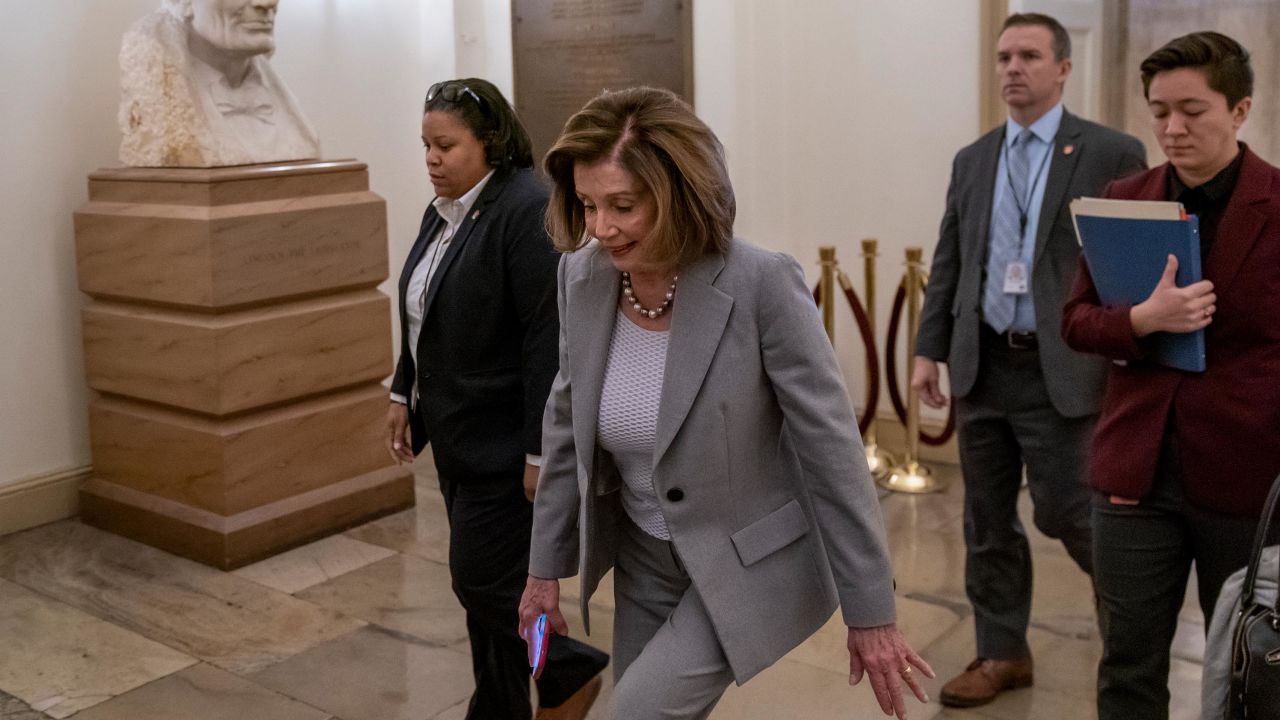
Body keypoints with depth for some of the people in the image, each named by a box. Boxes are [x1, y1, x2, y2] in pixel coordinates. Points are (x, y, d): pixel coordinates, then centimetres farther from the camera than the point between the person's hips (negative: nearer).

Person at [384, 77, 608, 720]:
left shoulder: (528, 210, -19)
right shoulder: (444, 210, 10)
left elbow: (549, 339, -23)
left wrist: (541, 451, -23)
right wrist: (404, 395, 17)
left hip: (504, 442, -9)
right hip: (459, 436, 9)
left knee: (482, 579, -3)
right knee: (486, 580, 15)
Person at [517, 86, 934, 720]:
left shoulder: (763, 284, -26)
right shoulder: (582, 276, -10)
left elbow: (832, 449, -19)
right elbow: (567, 426, 3)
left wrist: (870, 613, -14)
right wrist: (546, 567, 8)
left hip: (746, 565, -5)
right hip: (643, 559, 6)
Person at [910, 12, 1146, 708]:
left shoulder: (1112, 153, -3)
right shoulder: (971, 160, 12)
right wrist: (929, 350, 6)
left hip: (1061, 371, -5)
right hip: (982, 368, 5)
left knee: (1063, 511, -1)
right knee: (987, 521, 10)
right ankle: (1001, 654, 24)